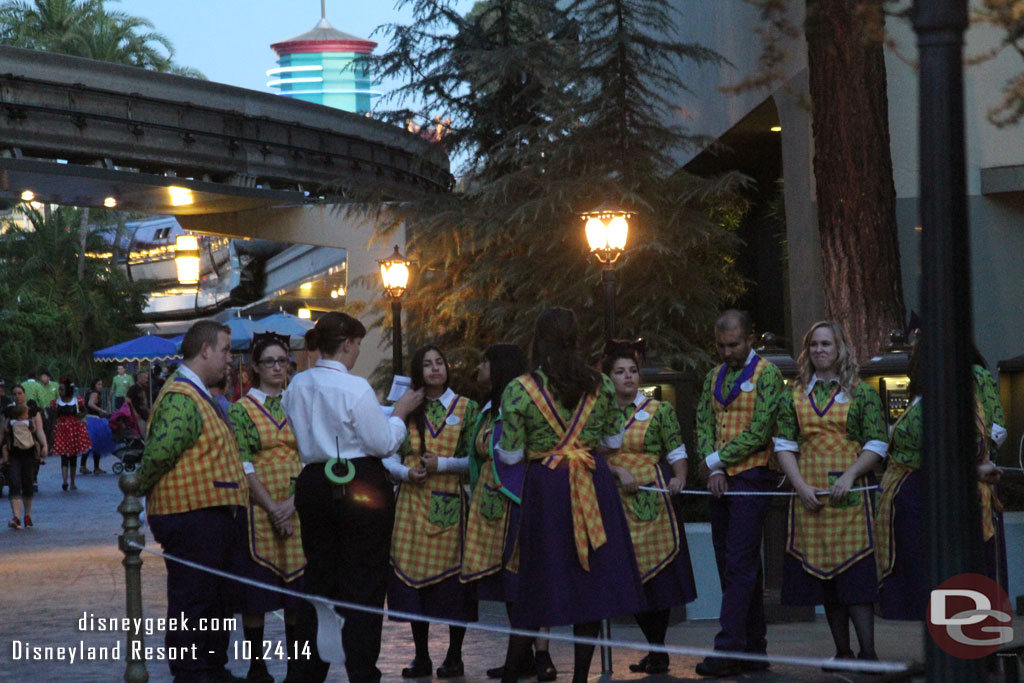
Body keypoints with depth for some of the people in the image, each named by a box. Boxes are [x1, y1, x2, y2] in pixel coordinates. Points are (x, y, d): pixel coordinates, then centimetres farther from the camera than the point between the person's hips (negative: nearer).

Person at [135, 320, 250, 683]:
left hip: (216, 515, 11)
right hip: (193, 519, -11)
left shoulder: (201, 397, 18)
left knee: (220, 599, 17)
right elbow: (157, 455, -23)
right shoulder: (181, 398, -18)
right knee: (193, 601, -3)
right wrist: (139, 491, -10)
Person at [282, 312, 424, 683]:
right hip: (360, 486, -6)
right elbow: (383, 443, -12)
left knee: (318, 580, 14)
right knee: (364, 583, 1)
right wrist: (400, 412, 2)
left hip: (313, 484, 6)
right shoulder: (354, 388, -15)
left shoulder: (296, 387, 4)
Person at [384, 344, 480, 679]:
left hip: (450, 503, -2)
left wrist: (442, 464, -13)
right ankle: (421, 657, 13)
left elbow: (474, 459, 0)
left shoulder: (466, 408, 4)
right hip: (411, 501, 2)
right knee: (412, 573, 2)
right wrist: (406, 472, -10)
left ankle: (454, 656, 9)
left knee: (451, 574, -2)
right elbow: (390, 457, 9)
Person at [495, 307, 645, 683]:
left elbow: (511, 455, -4)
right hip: (595, 483, 2)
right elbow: (614, 441, 12)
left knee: (536, 585, 6)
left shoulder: (518, 390, -7)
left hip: (545, 485, -2)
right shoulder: (599, 384, 3)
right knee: (592, 579, 7)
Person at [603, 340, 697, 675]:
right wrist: (619, 471, -12)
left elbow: (677, 452, 0)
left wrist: (679, 478, -19)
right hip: (617, 501, 3)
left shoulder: (659, 410, 4)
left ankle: (659, 651, 3)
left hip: (653, 499, -3)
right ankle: (654, 647, 15)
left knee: (658, 574, -5)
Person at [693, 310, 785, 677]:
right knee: (735, 565, 7)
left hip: (752, 476, -7)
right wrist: (713, 468, -5)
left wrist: (718, 459, -8)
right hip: (720, 480, 7)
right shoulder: (714, 377, 16)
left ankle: (728, 650, -15)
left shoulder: (766, 374, -4)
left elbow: (760, 430, -12)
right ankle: (753, 649, 12)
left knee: (740, 564, -11)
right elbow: (704, 424, 10)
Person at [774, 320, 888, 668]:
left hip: (850, 492, -3)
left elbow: (877, 444, 0)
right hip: (808, 494, 3)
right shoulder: (794, 396, 11)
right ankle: (842, 652, 11)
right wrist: (801, 485, -6)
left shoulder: (861, 393, 4)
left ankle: (868, 652, -7)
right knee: (822, 571, 4)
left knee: (855, 570, -9)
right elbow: (784, 445, 7)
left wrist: (849, 476, -13)